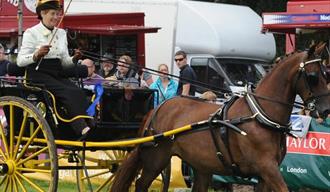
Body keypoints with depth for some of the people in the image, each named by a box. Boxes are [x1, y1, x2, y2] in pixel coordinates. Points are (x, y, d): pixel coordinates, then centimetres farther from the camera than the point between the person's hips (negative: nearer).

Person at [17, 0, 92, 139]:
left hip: (57, 75, 6)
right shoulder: (32, 33, -3)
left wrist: (74, 59, -5)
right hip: (39, 74, -6)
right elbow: (20, 61, -11)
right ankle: (82, 129, -39)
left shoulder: (61, 33, 15)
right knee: (69, 93, -30)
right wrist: (36, 55, -29)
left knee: (79, 93, -24)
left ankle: (91, 127, -32)